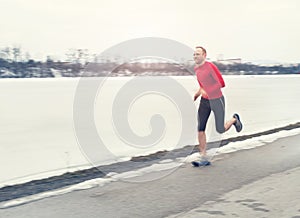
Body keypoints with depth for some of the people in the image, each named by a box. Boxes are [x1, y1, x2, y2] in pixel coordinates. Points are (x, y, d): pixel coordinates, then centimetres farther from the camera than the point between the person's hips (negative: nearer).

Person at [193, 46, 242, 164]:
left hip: (217, 100, -6)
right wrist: (197, 94, 7)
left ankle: (234, 119, 33)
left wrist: (206, 91, -25)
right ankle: (203, 157, 3)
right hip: (204, 101, 6)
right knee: (200, 129, -4)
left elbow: (221, 83, -18)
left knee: (220, 130, 0)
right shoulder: (196, 69, 6)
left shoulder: (211, 66, -18)